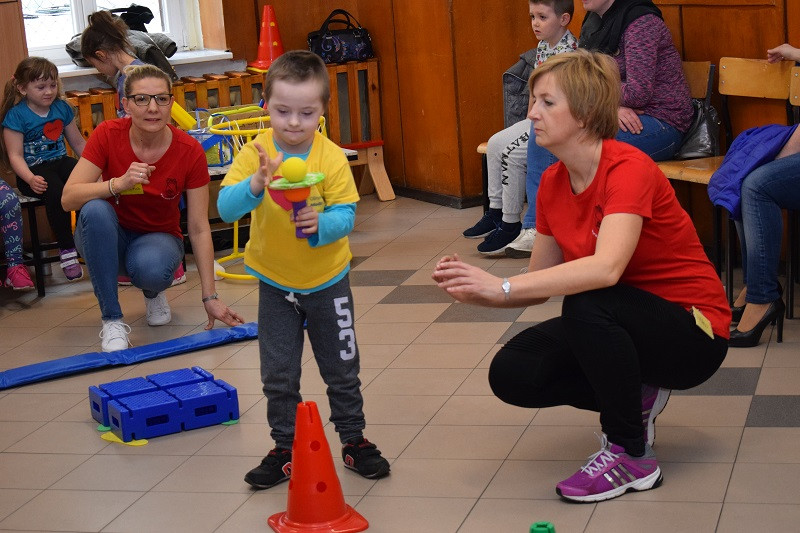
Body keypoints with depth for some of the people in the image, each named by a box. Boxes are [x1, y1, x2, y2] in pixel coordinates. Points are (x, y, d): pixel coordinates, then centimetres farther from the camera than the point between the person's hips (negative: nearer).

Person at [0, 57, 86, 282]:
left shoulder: (61, 107, 10)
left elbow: (78, 142, 20)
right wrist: (31, 179, -26)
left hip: (61, 162, 4)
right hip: (33, 171, -4)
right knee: (55, 192, -37)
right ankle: (66, 250, -23)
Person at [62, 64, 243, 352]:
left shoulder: (190, 152, -18)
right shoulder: (108, 135, -18)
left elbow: (199, 229, -14)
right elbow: (68, 198, -23)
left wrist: (210, 298, -14)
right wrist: (119, 184, -40)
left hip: (159, 237, -1)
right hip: (108, 239, 1)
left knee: (151, 269, -37)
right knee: (95, 209, -34)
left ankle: (153, 293, 5)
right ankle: (112, 319, -21)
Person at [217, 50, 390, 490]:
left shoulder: (332, 157, -16)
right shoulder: (254, 153, -14)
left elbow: (346, 215, -17)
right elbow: (226, 209, -24)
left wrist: (321, 224, -37)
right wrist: (255, 186, -42)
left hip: (327, 280, -1)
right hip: (274, 282, 1)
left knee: (342, 369, 13)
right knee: (278, 374, 9)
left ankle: (353, 439, 30)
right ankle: (285, 448, 25)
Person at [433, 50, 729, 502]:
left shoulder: (628, 168, -24)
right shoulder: (553, 184, 0)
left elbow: (606, 268, -41)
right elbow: (538, 287, 3)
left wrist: (502, 286, -40)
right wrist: (476, 291, -17)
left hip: (693, 332, -7)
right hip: (619, 326, 7)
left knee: (586, 304, -35)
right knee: (511, 373, -12)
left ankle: (632, 455, -16)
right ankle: (634, 398, 10)